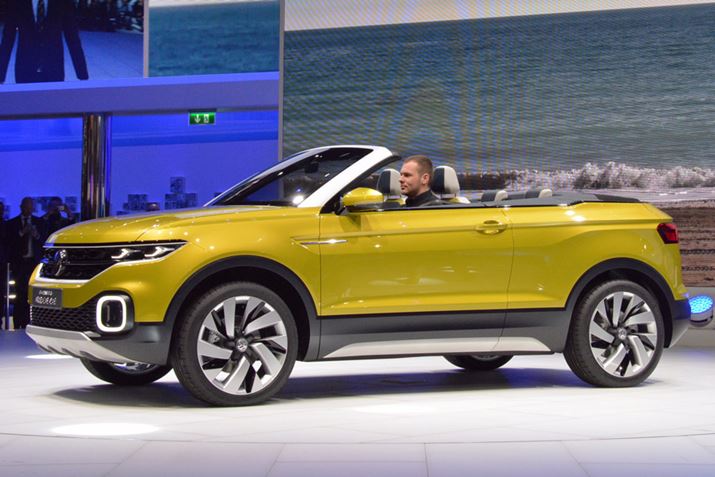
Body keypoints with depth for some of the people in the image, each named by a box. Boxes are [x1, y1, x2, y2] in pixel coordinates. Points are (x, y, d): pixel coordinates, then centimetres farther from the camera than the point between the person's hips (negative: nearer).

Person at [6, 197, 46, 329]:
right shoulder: (12, 223, 7)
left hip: (34, 262, 1)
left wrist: (37, 235, -12)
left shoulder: (39, 222, 12)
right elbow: (9, 242, -3)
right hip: (19, 263, -1)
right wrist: (22, 233, -13)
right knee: (20, 295, -3)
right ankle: (18, 325, 0)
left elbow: (44, 241, 7)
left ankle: (30, 323, 2)